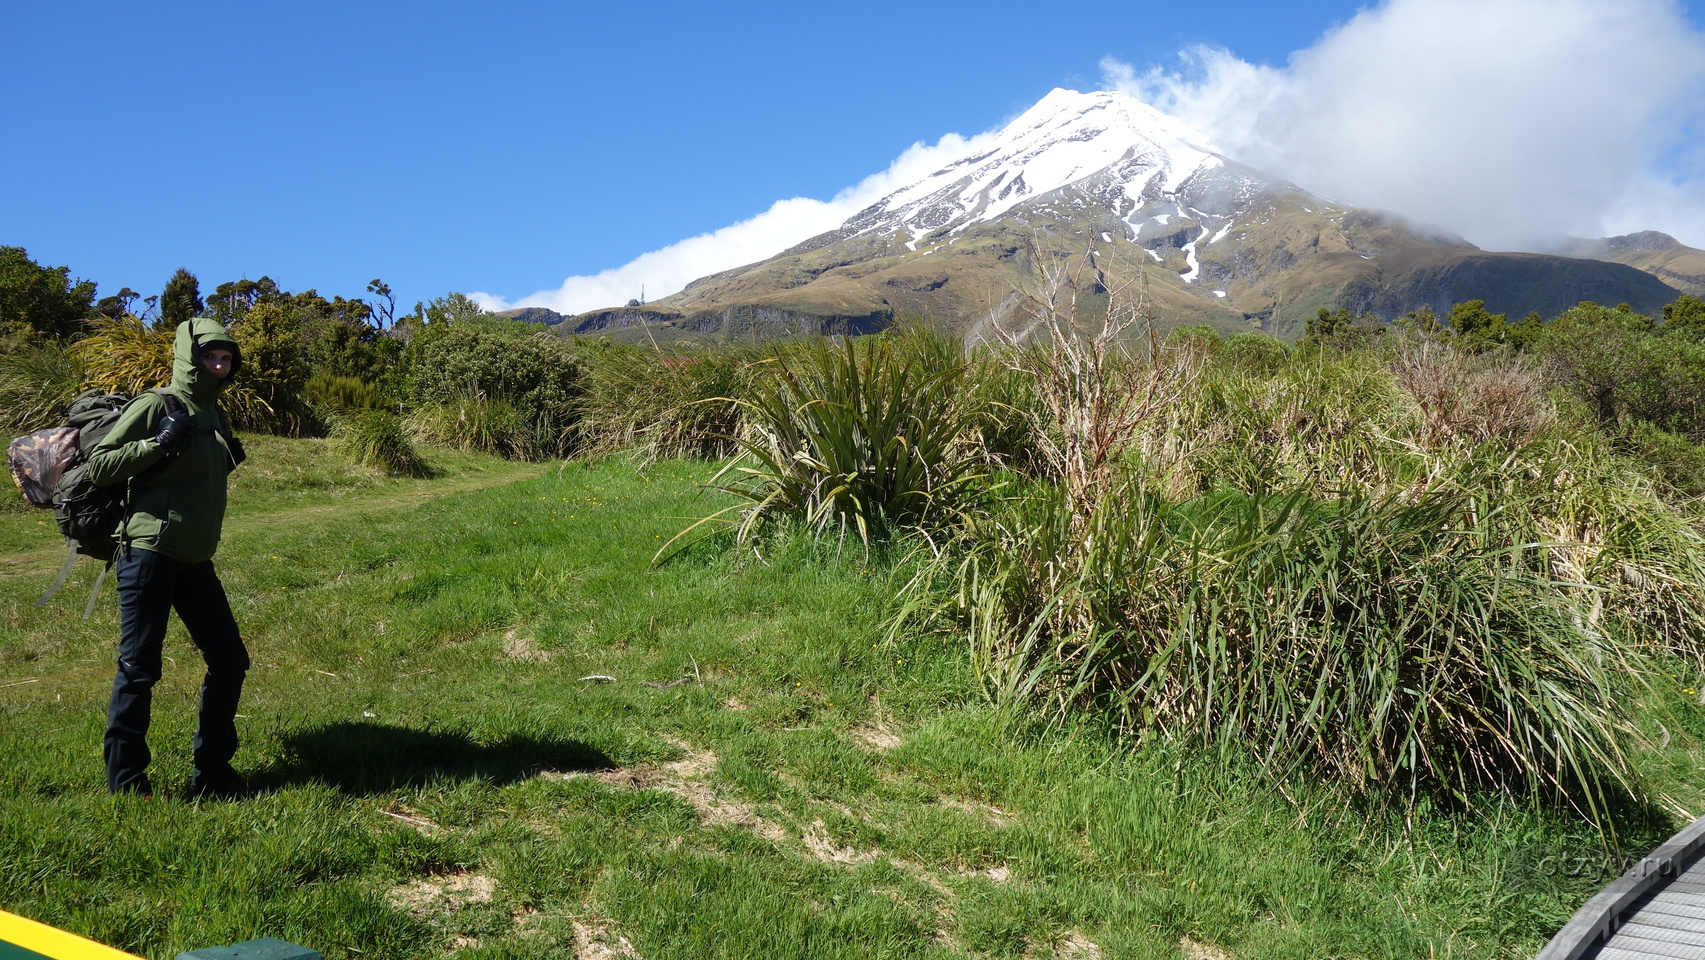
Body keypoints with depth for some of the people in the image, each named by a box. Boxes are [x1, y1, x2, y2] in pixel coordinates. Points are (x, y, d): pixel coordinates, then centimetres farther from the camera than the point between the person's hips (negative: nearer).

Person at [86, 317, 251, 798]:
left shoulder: (216, 419, 17)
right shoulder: (155, 407, -6)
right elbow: (99, 465, -11)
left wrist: (229, 459, 12)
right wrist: (160, 442, -18)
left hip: (196, 560, 8)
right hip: (148, 554, -8)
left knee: (229, 661, 8)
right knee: (139, 668, -3)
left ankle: (211, 771, 21)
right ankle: (125, 784, 9)